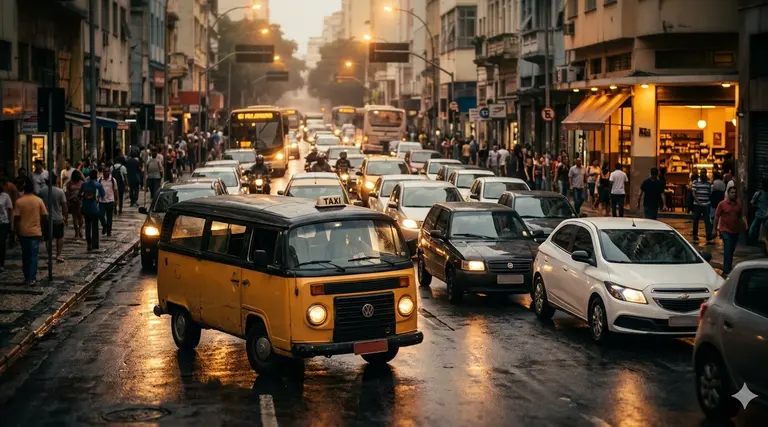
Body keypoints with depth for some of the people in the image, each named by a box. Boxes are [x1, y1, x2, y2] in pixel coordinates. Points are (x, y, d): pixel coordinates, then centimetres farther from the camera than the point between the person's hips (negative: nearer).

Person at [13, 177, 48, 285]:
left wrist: (17, 231, 4)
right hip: (36, 232, 0)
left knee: (25, 255, 13)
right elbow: (45, 216, -3)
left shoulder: (19, 202, -6)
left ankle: (27, 277, 19)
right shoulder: (38, 200, -5)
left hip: (23, 232, 0)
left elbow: (16, 218, -6)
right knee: (33, 255, 2)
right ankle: (32, 278, -3)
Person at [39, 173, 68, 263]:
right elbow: (64, 205, -9)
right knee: (60, 237, 16)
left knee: (48, 239, 7)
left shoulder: (42, 191, -2)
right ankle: (58, 255, 12)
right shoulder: (60, 191, -9)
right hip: (58, 219, -1)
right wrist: (65, 217, 2)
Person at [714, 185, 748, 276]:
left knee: (731, 251, 15)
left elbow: (742, 216, 5)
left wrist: (746, 225, -11)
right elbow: (717, 216, -2)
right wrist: (715, 228, -1)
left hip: (735, 231, 4)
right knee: (727, 250, -14)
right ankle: (726, 271, -14)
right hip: (725, 231, -4)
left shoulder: (739, 204, 4)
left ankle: (729, 268, 30)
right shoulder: (722, 204, -7)